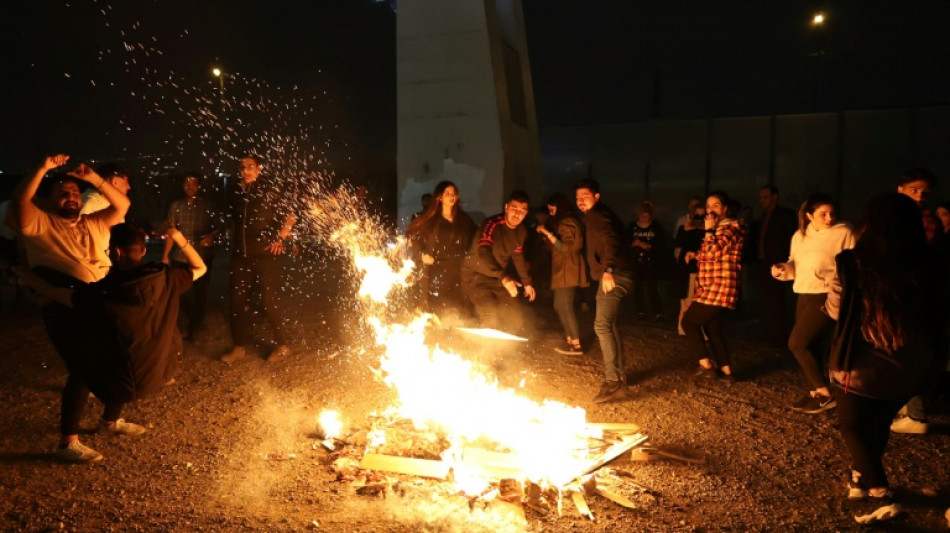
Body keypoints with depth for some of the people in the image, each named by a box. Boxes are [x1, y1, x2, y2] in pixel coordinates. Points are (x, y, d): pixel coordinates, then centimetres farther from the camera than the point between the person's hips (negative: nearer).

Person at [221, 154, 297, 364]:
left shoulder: (269, 189, -5)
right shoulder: (235, 193, 10)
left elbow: (290, 216, -3)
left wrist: (279, 238, -11)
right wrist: (233, 245, 14)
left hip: (265, 254, -5)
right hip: (241, 255, 5)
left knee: (270, 300, -1)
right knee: (238, 300, 8)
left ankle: (283, 345, 14)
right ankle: (240, 346, 21)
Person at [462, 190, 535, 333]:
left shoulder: (522, 232, 0)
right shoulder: (492, 224, -23)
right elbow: (483, 253, -35)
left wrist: (527, 282, 21)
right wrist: (504, 277, -45)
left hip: (498, 278, 7)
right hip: (476, 274, -7)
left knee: (516, 319, 5)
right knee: (491, 319, -24)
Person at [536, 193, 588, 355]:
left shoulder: (568, 223, -11)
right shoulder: (561, 223, 19)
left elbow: (565, 247, -21)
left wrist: (548, 233, -22)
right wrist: (544, 235, 10)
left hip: (567, 271, -10)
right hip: (561, 271, 10)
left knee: (565, 307, -10)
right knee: (560, 307, 11)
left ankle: (576, 345, -7)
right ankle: (570, 341, 15)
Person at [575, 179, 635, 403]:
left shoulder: (597, 215, -11)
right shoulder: (600, 215, 21)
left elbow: (610, 241, -29)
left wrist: (607, 270, -43)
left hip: (614, 276, -11)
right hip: (614, 276, 11)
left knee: (602, 325, -19)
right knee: (609, 324, 21)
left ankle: (613, 382, -23)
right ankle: (620, 374, 31)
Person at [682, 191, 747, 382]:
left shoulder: (732, 227, -11)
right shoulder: (718, 229, 19)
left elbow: (713, 253, -24)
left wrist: (709, 230, -16)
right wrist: (695, 255, 15)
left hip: (718, 288, -10)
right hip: (711, 288, 10)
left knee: (689, 321, -5)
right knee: (712, 328, 13)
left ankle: (706, 366, -2)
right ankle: (726, 371, 17)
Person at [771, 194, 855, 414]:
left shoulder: (844, 233, -9)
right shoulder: (800, 236, 9)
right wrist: (782, 269, -5)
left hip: (827, 296, -7)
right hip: (804, 296, 7)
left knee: (797, 342, -11)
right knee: (805, 344, 10)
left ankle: (826, 393, 2)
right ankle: (816, 391, 24)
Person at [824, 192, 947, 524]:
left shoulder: (854, 263, -19)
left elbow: (835, 310, -4)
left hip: (862, 367, -4)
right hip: (911, 369, 4)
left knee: (852, 426, 17)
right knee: (879, 425, 25)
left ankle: (881, 495, 7)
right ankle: (861, 479, 42)